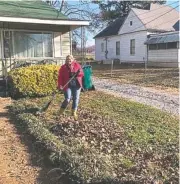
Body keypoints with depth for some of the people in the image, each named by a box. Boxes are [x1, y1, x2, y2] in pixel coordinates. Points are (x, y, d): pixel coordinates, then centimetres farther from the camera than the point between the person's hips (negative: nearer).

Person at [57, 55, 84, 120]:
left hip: (76, 85, 2)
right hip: (67, 86, -2)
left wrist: (79, 73, -18)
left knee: (76, 99, 5)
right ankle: (61, 110, 16)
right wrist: (60, 85, -15)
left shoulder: (77, 65, 4)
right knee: (67, 99, -9)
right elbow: (60, 77, -3)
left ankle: (74, 112, 21)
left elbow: (81, 74, 5)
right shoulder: (63, 67, 0)